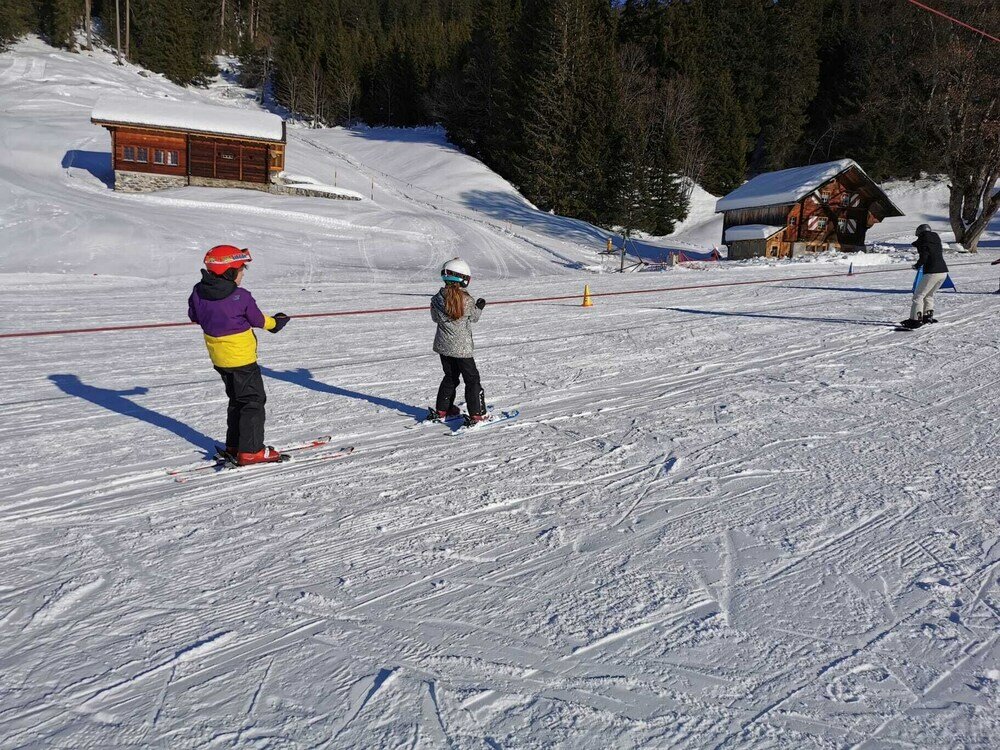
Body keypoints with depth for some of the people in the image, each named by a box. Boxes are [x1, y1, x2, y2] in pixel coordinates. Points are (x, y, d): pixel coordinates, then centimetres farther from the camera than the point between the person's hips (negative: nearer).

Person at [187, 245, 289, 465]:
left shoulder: (199, 292, -3)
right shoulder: (240, 297, -21)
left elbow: (194, 316, 11)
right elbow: (257, 320, -8)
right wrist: (274, 322, 13)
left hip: (218, 357, 7)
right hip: (241, 357, -7)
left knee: (237, 400, 21)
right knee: (254, 401, 3)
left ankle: (234, 446, 26)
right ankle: (250, 451, 2)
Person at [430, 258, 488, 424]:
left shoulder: (437, 299, -6)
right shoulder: (467, 300, -16)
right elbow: (474, 317, 1)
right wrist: (479, 307, 18)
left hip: (443, 346, 5)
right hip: (462, 348, -5)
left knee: (450, 377, 22)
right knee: (472, 379, 5)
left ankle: (441, 411, 28)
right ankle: (476, 415, 3)